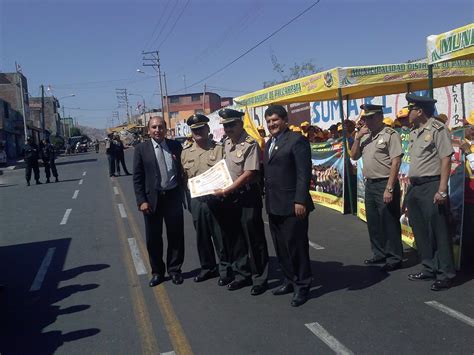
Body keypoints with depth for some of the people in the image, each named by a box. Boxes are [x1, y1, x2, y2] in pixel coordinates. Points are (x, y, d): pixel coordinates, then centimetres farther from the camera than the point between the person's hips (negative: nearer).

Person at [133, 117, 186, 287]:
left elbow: (181, 170, 7)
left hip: (173, 196, 1)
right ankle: (157, 272, 25)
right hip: (152, 198, -1)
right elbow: (137, 178, -3)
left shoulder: (176, 146, 2)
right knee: (153, 238, 9)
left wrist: (183, 194, 1)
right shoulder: (141, 149, -2)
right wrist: (141, 201, -10)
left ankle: (174, 270, 24)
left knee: (176, 235, 8)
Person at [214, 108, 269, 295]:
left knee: (254, 238, 2)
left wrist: (227, 190, -19)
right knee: (235, 237, 15)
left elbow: (248, 174, -20)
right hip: (230, 196, 8)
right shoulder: (226, 143, 10)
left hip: (248, 196, -8)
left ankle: (260, 279, 16)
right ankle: (242, 274, 30)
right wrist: (225, 192, 6)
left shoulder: (250, 144, -14)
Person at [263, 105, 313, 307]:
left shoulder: (297, 140, -10)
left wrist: (300, 201, -20)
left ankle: (302, 286, 15)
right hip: (273, 206, 8)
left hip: (291, 205, -8)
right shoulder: (269, 143, 16)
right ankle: (290, 281, 29)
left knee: (296, 246, 1)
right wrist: (268, 199, 13)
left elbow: (304, 173, -16)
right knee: (281, 247, 15)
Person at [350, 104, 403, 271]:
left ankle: (394, 258, 10)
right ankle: (379, 253, 28)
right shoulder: (365, 136, 12)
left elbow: (395, 163, -15)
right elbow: (354, 156, 14)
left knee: (389, 223, -1)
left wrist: (389, 188, -20)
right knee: (373, 222, 15)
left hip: (384, 184, -8)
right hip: (369, 184, 8)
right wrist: (358, 138, -1)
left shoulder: (390, 135, -10)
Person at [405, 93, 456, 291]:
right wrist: (410, 188, 15)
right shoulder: (414, 132, 14)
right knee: (421, 231, 14)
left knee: (438, 232, -3)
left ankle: (445, 274, 7)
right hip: (415, 187, 8)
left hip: (431, 186, -8)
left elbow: (446, 159, -14)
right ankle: (429, 269, 26)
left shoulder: (437, 129, -10)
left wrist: (442, 190, -19)